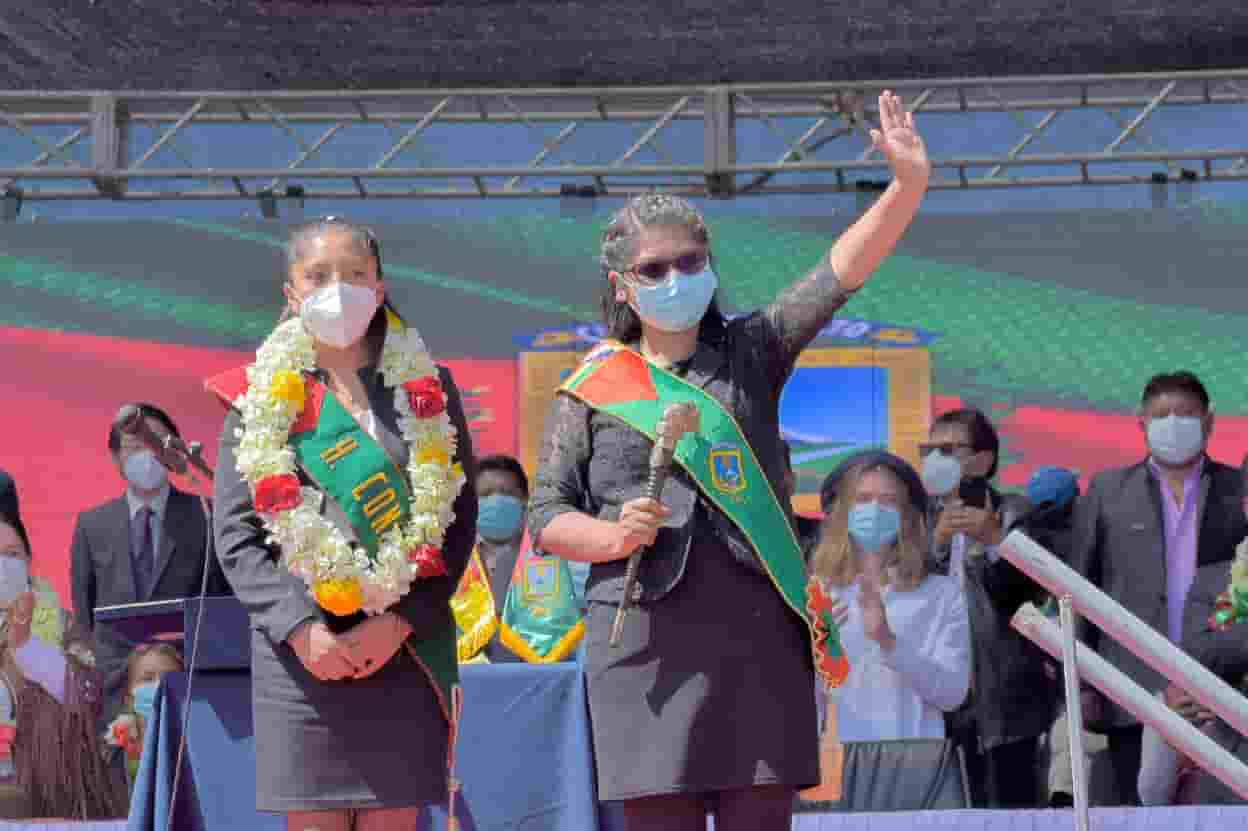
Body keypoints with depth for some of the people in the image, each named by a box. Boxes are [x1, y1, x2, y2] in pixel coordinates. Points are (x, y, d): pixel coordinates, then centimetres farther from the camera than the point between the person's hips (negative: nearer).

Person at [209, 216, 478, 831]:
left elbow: (458, 518, 4)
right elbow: (236, 535, 2)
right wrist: (300, 627, -12)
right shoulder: (257, 398, 7)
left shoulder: (428, 390, 9)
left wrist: (399, 621, -9)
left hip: (405, 651, 1)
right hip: (300, 651, 0)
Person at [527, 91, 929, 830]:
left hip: (758, 631, 1)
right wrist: (615, 536, -12)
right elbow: (547, 518, 8)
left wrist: (909, 185, -14)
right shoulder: (593, 390, 8)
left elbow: (842, 271, 0)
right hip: (649, 639, -1)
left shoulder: (751, 353, 11)